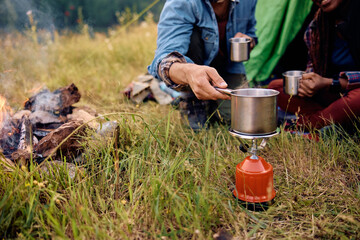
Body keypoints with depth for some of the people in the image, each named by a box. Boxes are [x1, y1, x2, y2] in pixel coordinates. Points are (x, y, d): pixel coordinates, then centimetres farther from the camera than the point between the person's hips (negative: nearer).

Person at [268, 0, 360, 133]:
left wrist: (329, 83, -24)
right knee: (276, 87, -5)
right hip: (331, 95, 6)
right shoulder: (316, 24, 3)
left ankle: (300, 125, -20)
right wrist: (308, 81, -7)